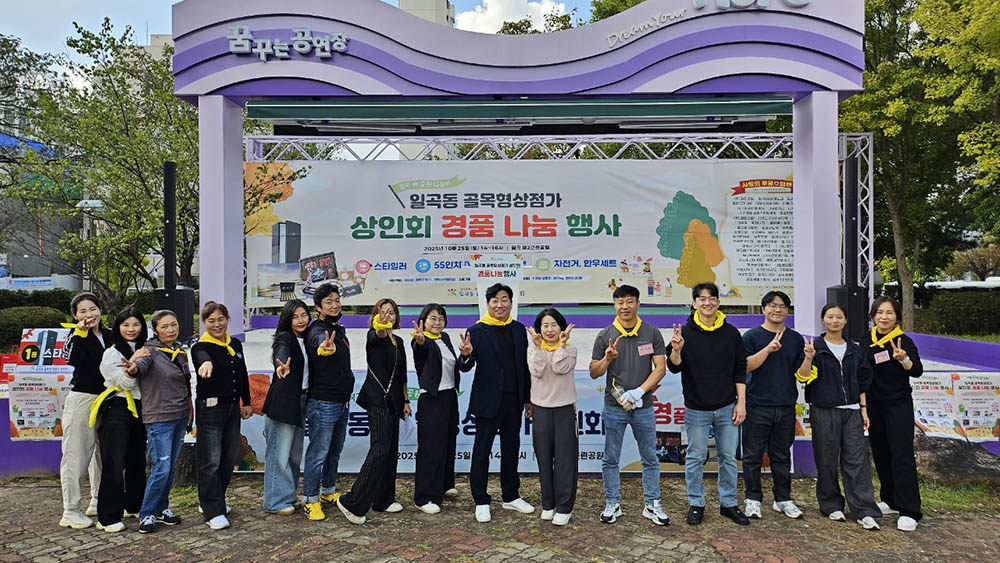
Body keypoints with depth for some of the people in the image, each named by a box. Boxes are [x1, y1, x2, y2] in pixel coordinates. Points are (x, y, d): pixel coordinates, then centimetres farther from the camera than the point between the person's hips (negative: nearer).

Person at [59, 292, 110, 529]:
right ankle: (71, 512, 6)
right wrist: (80, 332, -28)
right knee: (77, 455, -3)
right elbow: (75, 360, -26)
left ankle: (98, 502, 27)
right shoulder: (78, 338, -7)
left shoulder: (108, 336, 11)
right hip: (82, 399, -6)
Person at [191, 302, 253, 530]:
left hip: (233, 408, 7)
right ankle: (214, 513, 4)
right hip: (210, 408, -7)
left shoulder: (235, 344, 9)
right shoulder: (200, 347, -10)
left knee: (229, 458, 14)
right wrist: (206, 363, -60)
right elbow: (202, 356, -37)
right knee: (211, 461, -5)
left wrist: (246, 402, 17)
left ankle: (209, 501, 31)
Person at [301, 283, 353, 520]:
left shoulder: (339, 330, 13)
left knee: (335, 450, 19)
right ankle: (310, 500, 10)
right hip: (323, 403, -9)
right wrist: (324, 347, -64)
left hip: (342, 401, 9)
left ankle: (328, 491, 33)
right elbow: (318, 340, -41)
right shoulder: (318, 330, -15)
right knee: (319, 452, -2)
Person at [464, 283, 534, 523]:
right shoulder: (477, 331, -7)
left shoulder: (519, 330, 7)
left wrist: (528, 399, 10)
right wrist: (466, 355, -35)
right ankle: (481, 502, 16)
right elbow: (467, 366, -12)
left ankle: (511, 496, 30)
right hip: (488, 401, -4)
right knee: (482, 451, 4)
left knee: (511, 449, 15)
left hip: (513, 401, 5)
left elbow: (525, 366, 10)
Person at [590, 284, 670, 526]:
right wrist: (607, 358, -18)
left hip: (643, 406, 0)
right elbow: (594, 372, 2)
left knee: (650, 458, 10)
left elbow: (660, 368, -3)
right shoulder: (605, 336, 0)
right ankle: (612, 504, 22)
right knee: (611, 459, 7)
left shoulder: (652, 333, 1)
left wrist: (639, 391, -14)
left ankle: (652, 504, 24)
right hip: (614, 407, 0)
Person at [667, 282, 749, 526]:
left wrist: (741, 402, 1)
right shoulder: (685, 332, -3)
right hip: (696, 409, -2)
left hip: (727, 408, 2)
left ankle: (728, 503, 26)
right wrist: (676, 350, -25)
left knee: (729, 457, 11)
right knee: (695, 458, 7)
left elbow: (740, 370, 6)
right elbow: (674, 367, -5)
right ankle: (696, 504, 21)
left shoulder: (731, 333, 4)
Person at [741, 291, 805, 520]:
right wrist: (769, 348, -21)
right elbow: (746, 365, -12)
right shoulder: (752, 336, -1)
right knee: (753, 456, 3)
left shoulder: (795, 339, 11)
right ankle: (753, 499, 15)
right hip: (757, 407, -3)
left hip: (786, 406, 4)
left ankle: (783, 499, 25)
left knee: (782, 456, 13)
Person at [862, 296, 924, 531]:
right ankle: (891, 500, 26)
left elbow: (917, 371, -19)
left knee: (902, 455, -8)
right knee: (880, 454, 12)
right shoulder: (866, 340, 7)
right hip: (874, 405, 6)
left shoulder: (903, 341, -8)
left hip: (899, 405, -6)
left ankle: (909, 512, -4)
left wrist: (903, 358, -38)